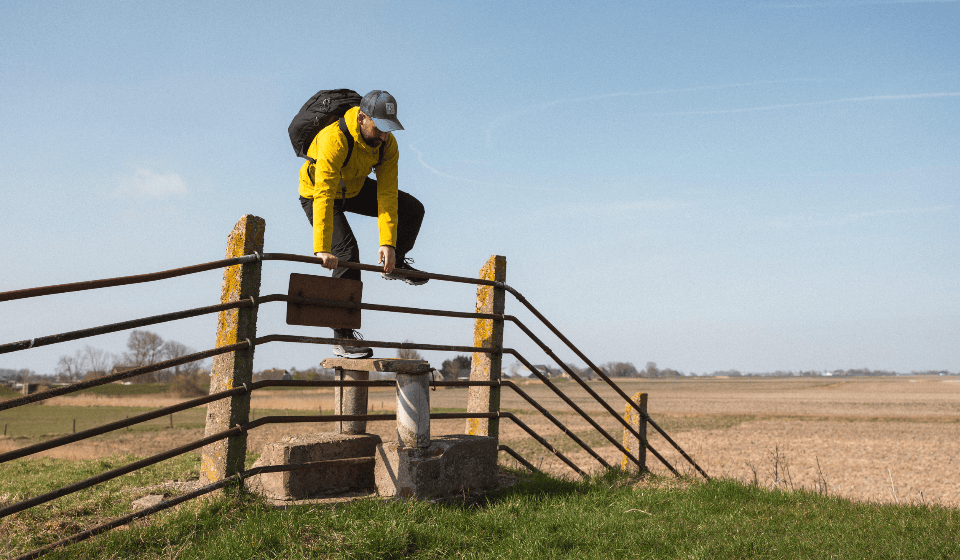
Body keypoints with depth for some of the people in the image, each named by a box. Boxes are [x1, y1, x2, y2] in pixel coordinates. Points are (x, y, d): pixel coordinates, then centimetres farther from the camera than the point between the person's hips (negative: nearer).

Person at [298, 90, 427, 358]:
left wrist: (388, 243, -33)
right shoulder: (334, 139, -40)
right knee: (347, 252, -21)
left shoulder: (387, 144, -22)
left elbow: (387, 195, -24)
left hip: (354, 189, 6)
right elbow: (324, 195, -46)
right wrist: (322, 249, -52)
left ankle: (394, 264, 21)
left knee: (412, 209, -5)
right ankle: (343, 338, -14)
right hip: (317, 193, -5)